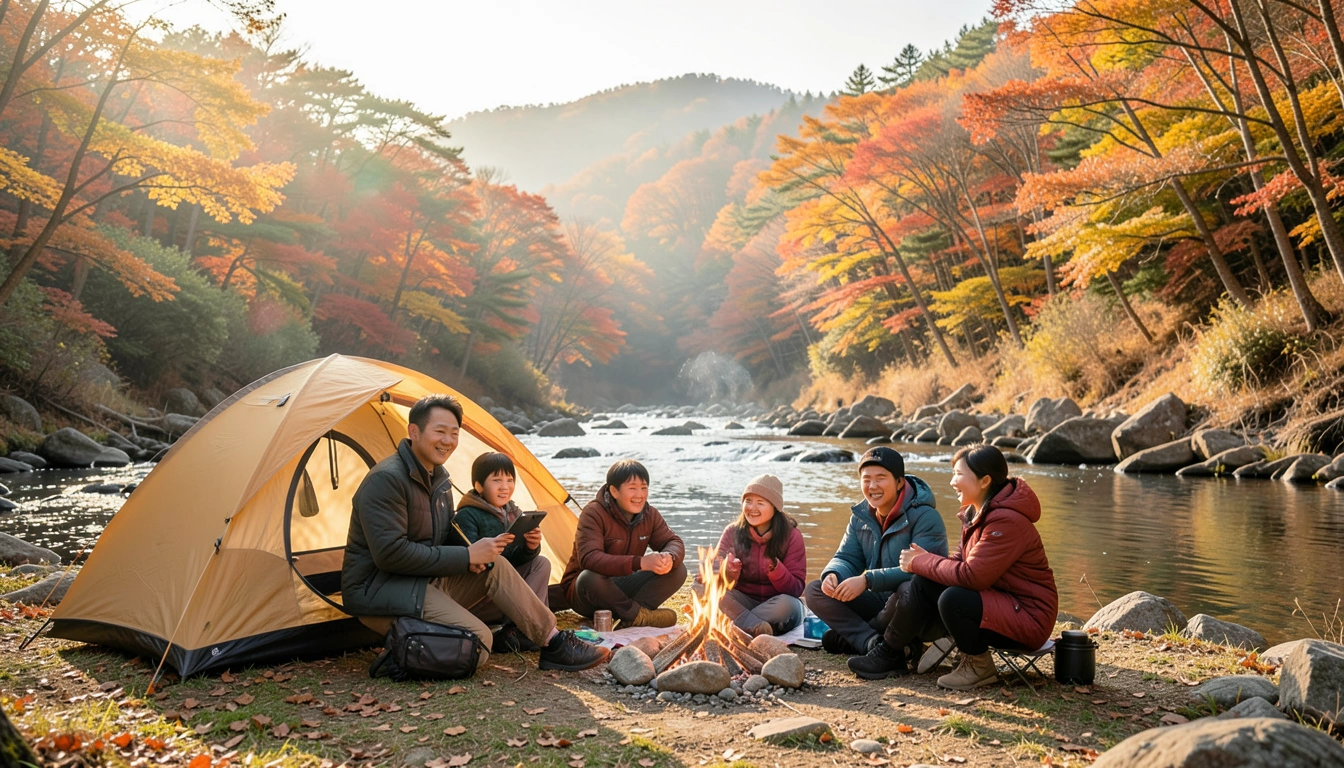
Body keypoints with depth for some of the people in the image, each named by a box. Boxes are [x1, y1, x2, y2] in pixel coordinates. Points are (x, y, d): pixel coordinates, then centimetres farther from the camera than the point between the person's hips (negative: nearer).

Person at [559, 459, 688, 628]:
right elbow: (589, 558, -35)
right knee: (590, 577, -42)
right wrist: (639, 562, -45)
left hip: (623, 590, 6)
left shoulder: (649, 515, -2)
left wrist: (669, 557, -32)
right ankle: (640, 616, -24)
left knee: (677, 570, -14)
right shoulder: (594, 513, -21)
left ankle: (630, 619, -25)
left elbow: (674, 542, -4)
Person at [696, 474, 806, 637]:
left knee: (787, 604, -36)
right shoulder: (733, 532, -3)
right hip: (743, 602, 2)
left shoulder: (791, 536, -7)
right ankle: (755, 626, -31)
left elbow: (796, 589, -12)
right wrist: (728, 572, -34)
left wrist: (776, 569, -31)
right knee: (701, 585, -24)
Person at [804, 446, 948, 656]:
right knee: (814, 591, -8)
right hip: (878, 600, 6)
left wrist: (867, 580, -34)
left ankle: (850, 637, -16)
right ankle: (873, 642, -26)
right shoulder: (861, 516, 6)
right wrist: (832, 575, -18)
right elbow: (847, 558, 8)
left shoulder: (925, 517, -17)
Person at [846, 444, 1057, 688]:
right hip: (997, 599, 9)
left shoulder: (1006, 521, -24)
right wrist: (925, 560, -12)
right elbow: (964, 561, 7)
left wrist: (920, 563, -15)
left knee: (953, 599, -30)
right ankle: (888, 654, 5)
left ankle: (979, 667, -5)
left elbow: (971, 575, -27)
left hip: (1028, 617, -9)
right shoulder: (977, 512, 7)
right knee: (924, 582, -6)